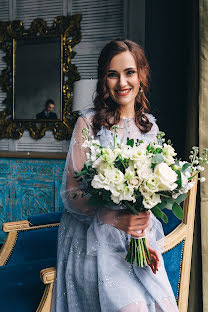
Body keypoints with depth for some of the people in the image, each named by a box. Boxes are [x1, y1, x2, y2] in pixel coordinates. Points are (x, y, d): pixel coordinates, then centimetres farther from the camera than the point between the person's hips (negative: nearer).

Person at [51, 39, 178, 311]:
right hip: (95, 241, -4)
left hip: (138, 238, 4)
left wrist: (144, 234, -2)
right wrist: (113, 218, -24)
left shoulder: (149, 126, 10)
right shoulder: (89, 123, -4)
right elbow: (70, 193, -7)